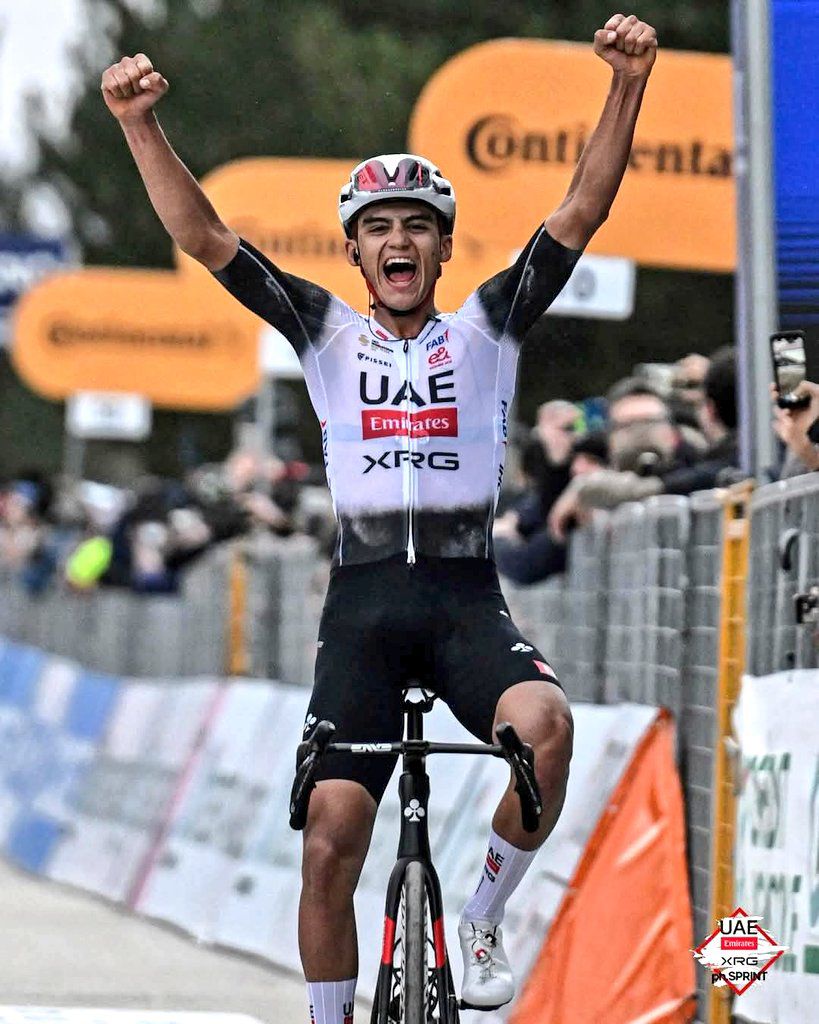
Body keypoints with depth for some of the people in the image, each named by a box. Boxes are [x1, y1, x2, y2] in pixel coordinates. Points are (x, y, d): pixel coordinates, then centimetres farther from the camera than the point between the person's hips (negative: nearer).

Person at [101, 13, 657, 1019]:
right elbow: (202, 236, 1)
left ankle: (483, 919, -9)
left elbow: (581, 214, -1)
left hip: (467, 597, -1)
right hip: (363, 598, 1)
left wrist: (627, 84, -13)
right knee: (329, 849, -7)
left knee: (542, 722, -32)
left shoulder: (487, 327, 9)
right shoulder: (328, 332, 10)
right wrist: (140, 124, -12)